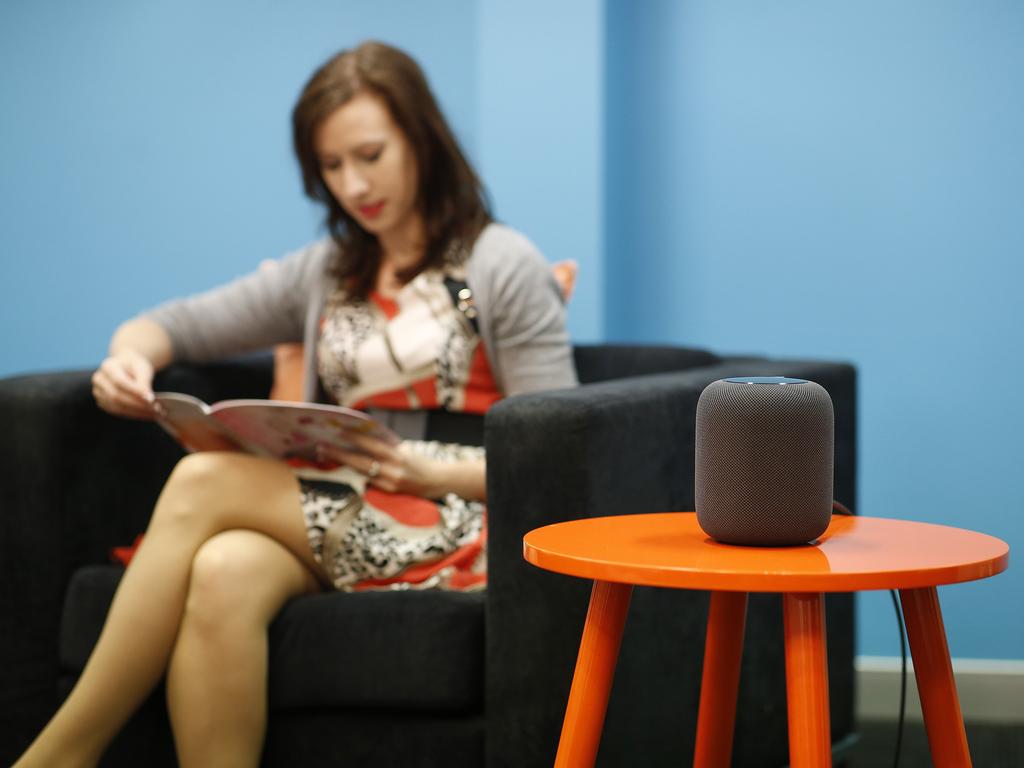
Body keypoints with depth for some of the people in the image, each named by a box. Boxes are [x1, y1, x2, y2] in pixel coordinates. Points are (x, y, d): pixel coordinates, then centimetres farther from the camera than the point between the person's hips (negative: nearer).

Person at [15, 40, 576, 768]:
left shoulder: (505, 265, 3)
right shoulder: (325, 273, 20)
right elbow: (177, 324, 22)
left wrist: (428, 472, -19)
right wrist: (132, 355, -3)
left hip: (450, 528, -5)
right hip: (335, 519, 5)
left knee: (206, 481, -27)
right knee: (224, 573, -34)